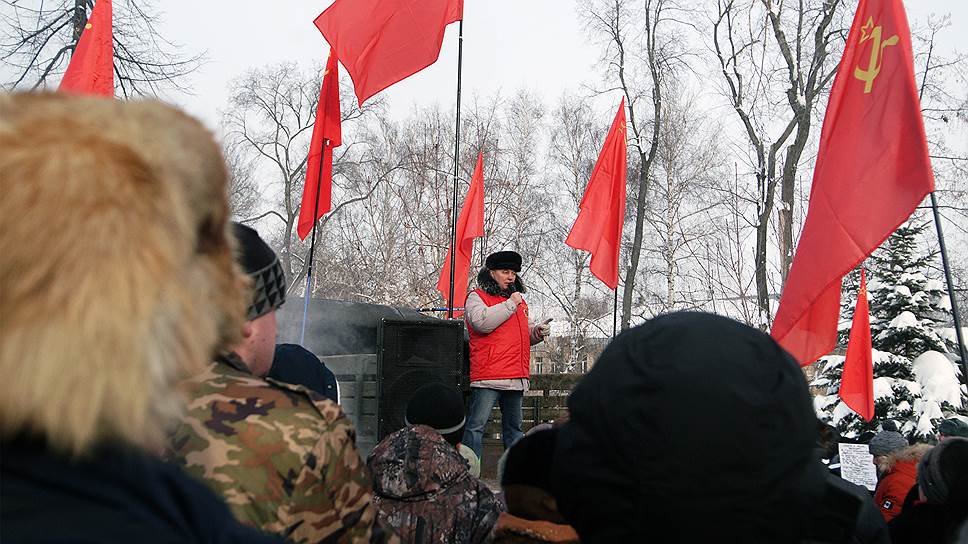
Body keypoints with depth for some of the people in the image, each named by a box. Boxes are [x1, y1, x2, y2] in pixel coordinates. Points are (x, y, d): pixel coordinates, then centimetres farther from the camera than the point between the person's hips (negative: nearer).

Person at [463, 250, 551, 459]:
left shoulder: (519, 300, 22)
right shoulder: (477, 297, 1)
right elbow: (482, 322, -20)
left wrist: (538, 332, 9)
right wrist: (510, 304, -12)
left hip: (517, 377, 7)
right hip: (488, 376, -7)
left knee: (514, 428, 14)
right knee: (476, 426, -9)